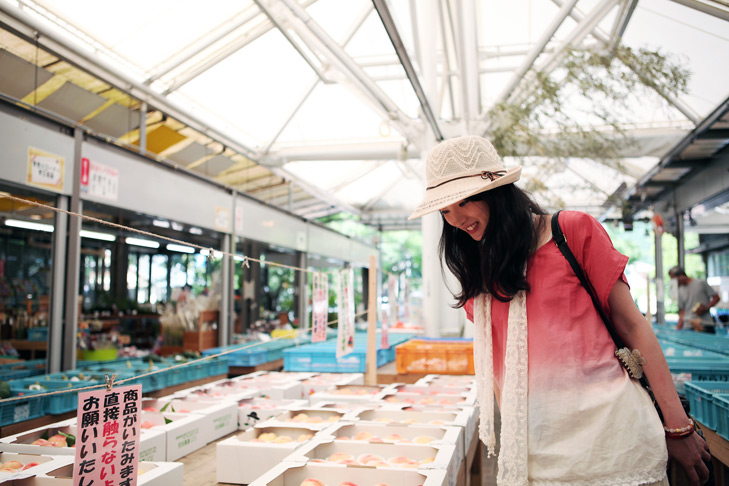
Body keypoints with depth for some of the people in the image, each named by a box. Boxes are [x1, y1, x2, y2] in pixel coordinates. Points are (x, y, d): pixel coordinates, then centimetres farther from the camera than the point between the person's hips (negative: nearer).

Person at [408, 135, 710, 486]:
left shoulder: (573, 230, -1)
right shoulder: (477, 273, 11)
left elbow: (631, 325, 0)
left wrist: (678, 428, -1)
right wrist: (511, 442, 11)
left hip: (608, 429, -3)